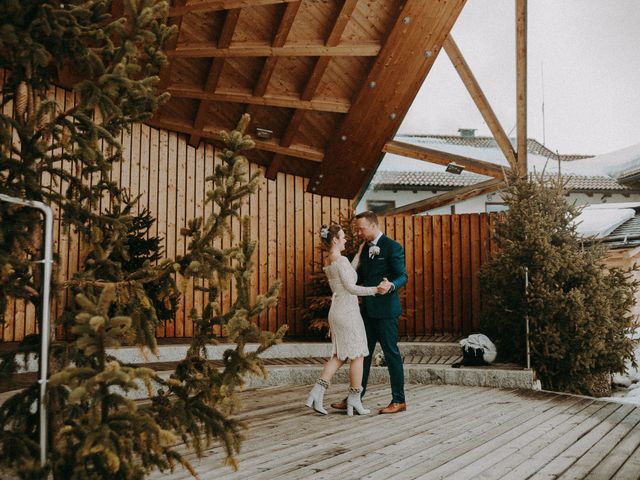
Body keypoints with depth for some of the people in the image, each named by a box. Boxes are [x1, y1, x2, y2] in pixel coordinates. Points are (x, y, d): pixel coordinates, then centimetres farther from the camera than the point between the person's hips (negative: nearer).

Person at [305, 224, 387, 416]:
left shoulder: (328, 261, 12)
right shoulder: (341, 260, -16)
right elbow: (351, 288, -20)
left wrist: (359, 254, 21)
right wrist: (375, 290, -23)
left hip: (336, 312, 9)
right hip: (348, 312, -9)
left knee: (339, 356, 13)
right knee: (358, 355, 3)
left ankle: (317, 392, 2)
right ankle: (355, 400, 11)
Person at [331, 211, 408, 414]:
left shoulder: (392, 247, -9)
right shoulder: (366, 248, 15)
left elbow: (403, 276, -13)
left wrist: (391, 286, -33)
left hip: (385, 309, -8)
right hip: (368, 309, 8)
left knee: (391, 353, 0)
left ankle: (399, 401, 10)